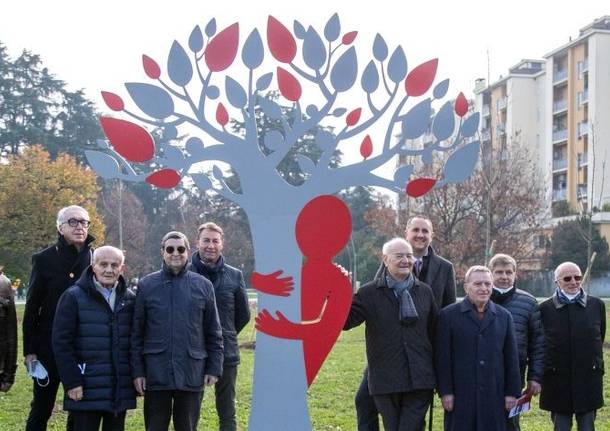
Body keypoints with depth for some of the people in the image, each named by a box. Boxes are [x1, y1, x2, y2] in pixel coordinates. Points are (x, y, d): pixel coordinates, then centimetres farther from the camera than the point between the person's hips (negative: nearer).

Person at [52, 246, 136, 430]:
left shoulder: (130, 299, 10)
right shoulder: (73, 297, -3)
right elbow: (61, 343, -8)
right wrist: (72, 382, -13)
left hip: (121, 390, 4)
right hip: (86, 390, -4)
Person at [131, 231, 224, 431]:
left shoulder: (203, 285, 4)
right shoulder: (146, 285, 2)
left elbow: (214, 332, 7)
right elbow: (137, 332, 3)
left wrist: (214, 368, 2)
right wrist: (137, 370, -2)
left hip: (192, 374, 1)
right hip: (156, 374, 0)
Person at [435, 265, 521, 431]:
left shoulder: (504, 316, 11)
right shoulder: (448, 315, 2)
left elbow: (511, 357, 10)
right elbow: (443, 357, -1)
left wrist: (512, 392, 5)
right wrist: (445, 392, -7)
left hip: (494, 395, 2)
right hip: (460, 397, -2)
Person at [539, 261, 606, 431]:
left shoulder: (597, 305, 3)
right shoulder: (545, 308, -3)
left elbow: (600, 338, 12)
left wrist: (596, 365, 12)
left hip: (589, 378, 1)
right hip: (558, 381, -1)